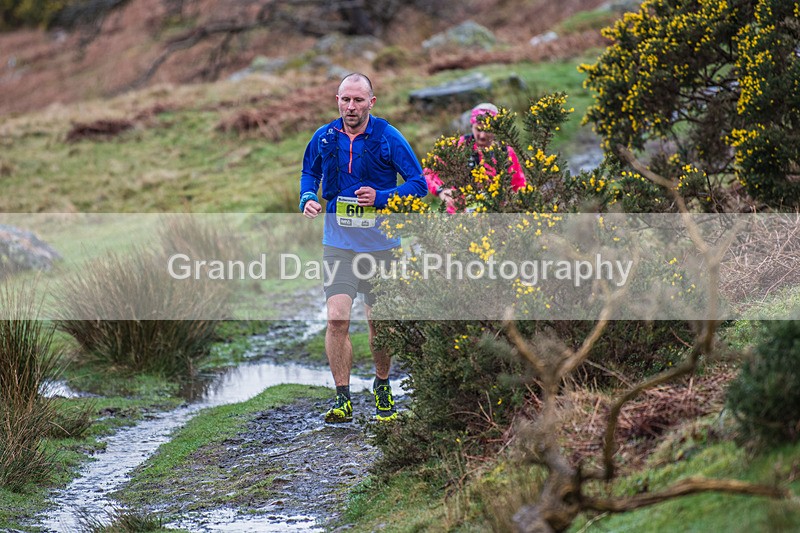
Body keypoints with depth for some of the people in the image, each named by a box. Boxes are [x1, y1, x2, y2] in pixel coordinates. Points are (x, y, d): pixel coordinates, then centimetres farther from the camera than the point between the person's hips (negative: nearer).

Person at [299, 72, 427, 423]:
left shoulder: (389, 138, -7)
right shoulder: (323, 139, 1)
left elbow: (418, 184, -5)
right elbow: (309, 173, 20)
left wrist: (381, 197, -19)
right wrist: (307, 198, -1)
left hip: (381, 245, -1)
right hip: (338, 244, 1)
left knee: (379, 322, 8)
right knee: (337, 318, -13)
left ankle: (382, 387, 32)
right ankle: (343, 400, -6)